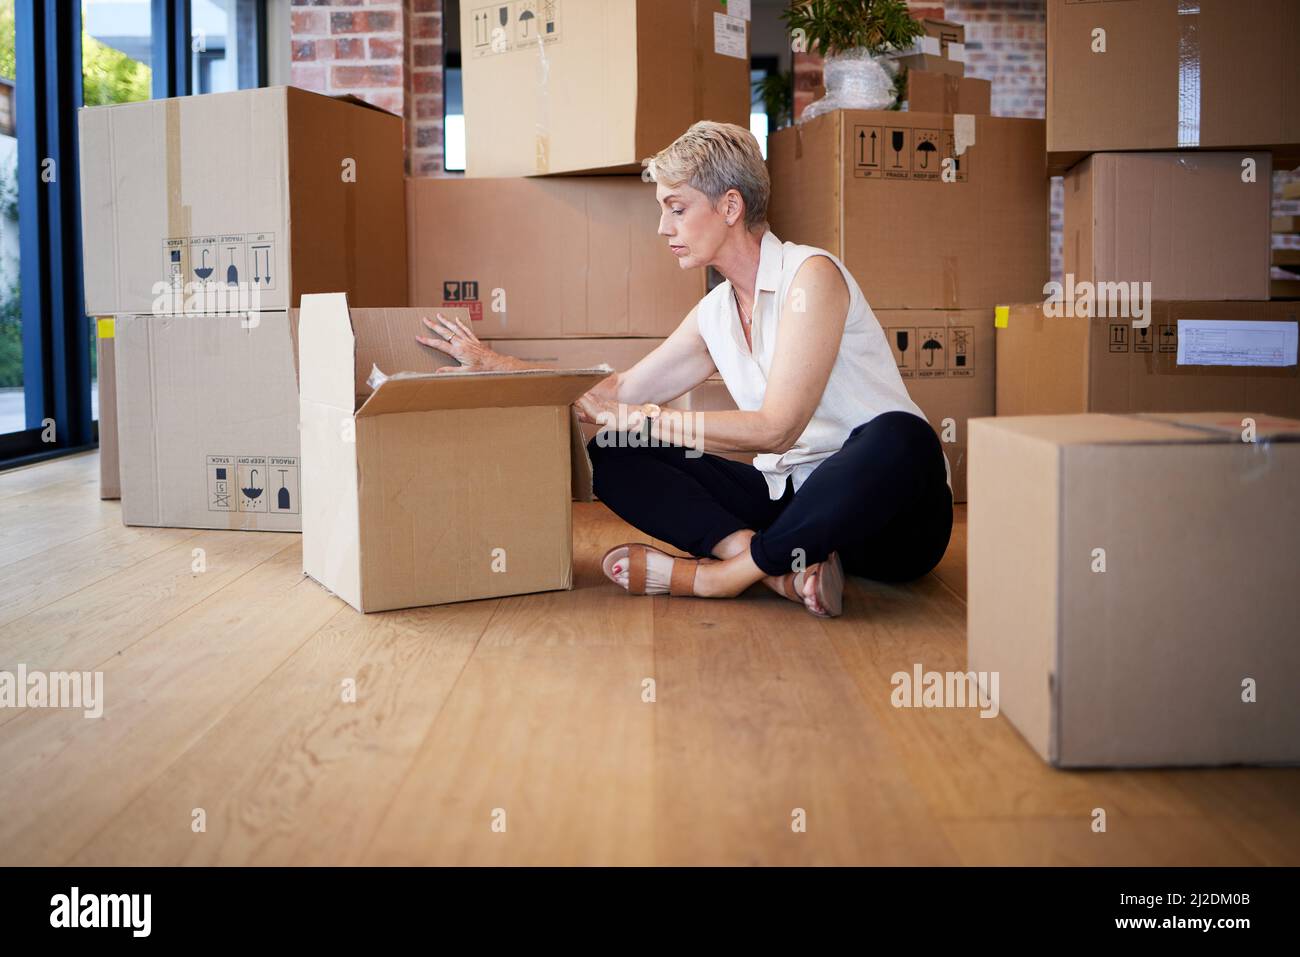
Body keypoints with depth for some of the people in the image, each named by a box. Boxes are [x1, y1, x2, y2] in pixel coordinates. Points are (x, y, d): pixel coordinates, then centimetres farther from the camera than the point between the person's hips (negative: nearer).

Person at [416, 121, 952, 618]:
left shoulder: (812, 275, -13)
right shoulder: (716, 313, 10)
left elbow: (776, 428, -21)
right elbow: (621, 390, 18)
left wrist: (636, 418, -21)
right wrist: (493, 365, 16)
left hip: (881, 508, -6)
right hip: (791, 495, 6)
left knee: (899, 439, -42)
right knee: (612, 454, -3)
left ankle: (719, 574, -26)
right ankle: (781, 569, -22)